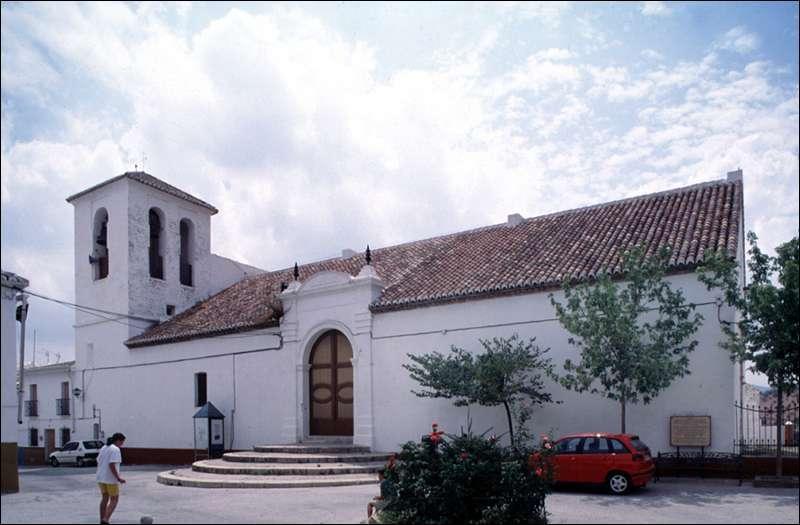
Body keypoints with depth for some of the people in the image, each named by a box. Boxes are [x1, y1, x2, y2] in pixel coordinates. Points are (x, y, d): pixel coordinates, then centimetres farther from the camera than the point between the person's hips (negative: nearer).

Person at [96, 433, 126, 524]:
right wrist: (118, 478, -21)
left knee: (104, 498, 17)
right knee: (114, 500, 3)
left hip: (101, 478, 8)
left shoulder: (103, 448, 10)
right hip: (111, 479, -8)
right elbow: (111, 465, -24)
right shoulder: (115, 449, -16)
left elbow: (98, 463, 14)